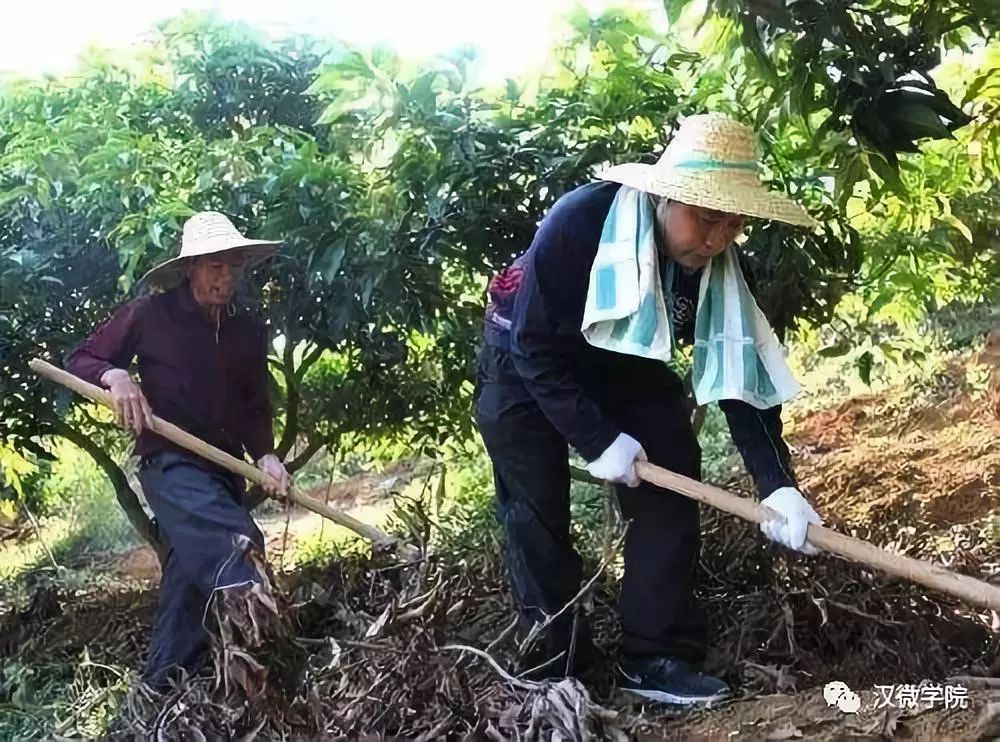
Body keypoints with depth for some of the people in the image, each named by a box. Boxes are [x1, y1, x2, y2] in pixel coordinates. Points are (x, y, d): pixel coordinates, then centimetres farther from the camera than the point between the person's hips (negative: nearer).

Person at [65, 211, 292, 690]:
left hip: (224, 467, 6)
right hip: (169, 460, -6)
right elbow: (80, 360, 4)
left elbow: (255, 409, 14)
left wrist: (265, 455, -5)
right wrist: (114, 375, -18)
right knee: (228, 539, -38)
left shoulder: (250, 331, 10)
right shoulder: (150, 314, -3)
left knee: (191, 580, 9)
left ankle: (160, 688, 22)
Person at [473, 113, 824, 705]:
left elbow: (742, 373, -21)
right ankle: (557, 666, 5)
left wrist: (778, 483, -32)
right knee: (537, 511, -8)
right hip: (526, 363, -4)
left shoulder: (718, 266, -21)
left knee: (669, 484, -9)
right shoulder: (578, 222, -36)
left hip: (625, 365, 4)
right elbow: (533, 347, -30)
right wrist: (597, 439, -32)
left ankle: (657, 656, -1)